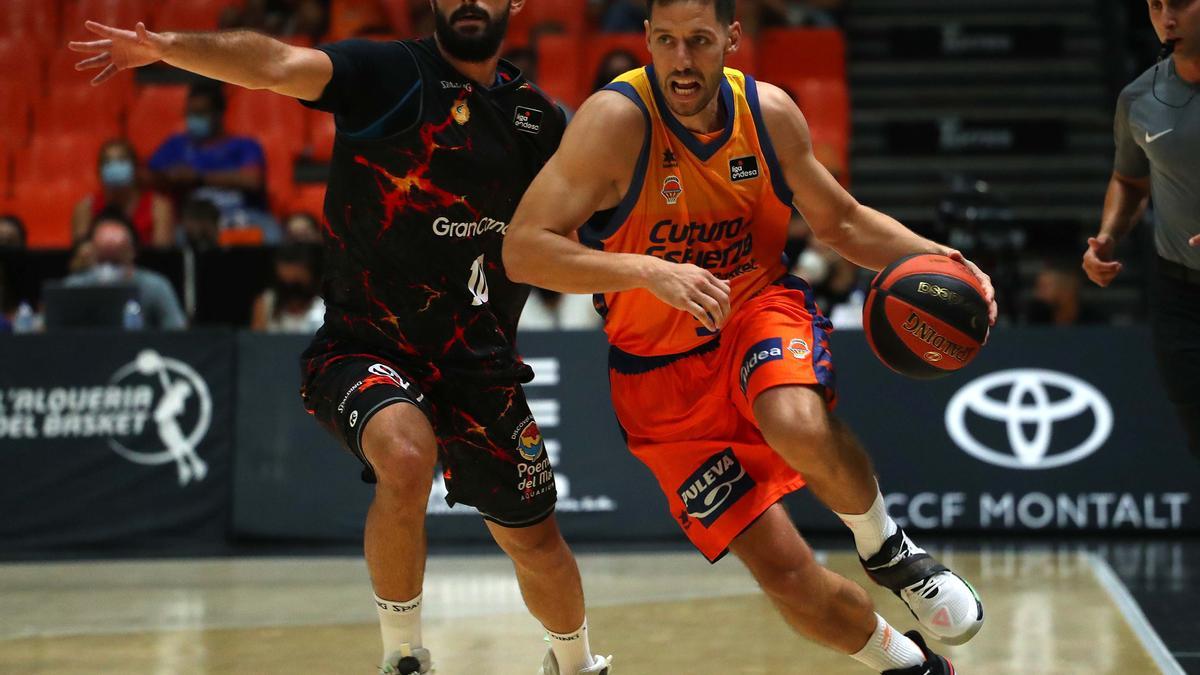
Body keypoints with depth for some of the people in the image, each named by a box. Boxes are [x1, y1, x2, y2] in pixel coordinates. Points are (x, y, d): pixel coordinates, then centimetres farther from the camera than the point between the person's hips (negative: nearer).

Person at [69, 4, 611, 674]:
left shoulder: (540, 118, 5)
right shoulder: (388, 73, -8)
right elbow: (279, 65, -26)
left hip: (479, 361, 4)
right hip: (367, 344, -4)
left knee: (536, 543, 12)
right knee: (406, 457, -35)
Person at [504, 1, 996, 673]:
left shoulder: (770, 112, -7)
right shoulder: (617, 120, -21)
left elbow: (842, 222, 10)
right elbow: (523, 250, -28)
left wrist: (941, 260, -6)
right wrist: (650, 271, -40)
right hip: (662, 372, -2)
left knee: (801, 426, -36)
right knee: (790, 578, -9)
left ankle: (887, 548, -6)